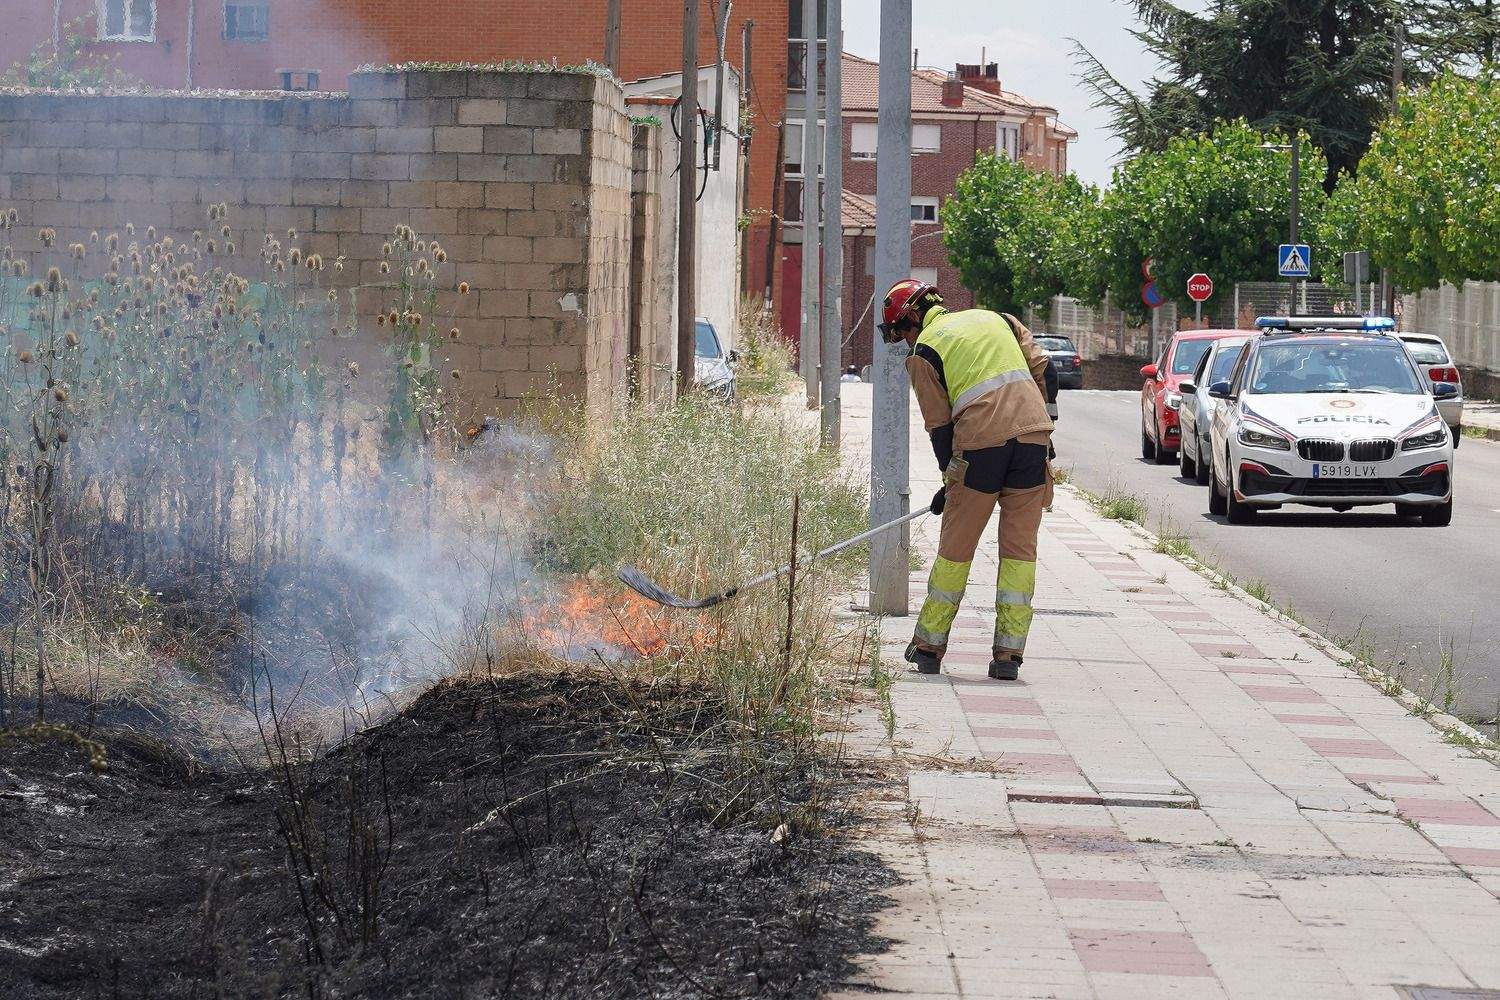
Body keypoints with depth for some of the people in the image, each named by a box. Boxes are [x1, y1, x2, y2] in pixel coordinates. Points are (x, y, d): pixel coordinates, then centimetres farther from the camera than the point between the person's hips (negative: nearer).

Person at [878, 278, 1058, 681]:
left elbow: (939, 425, 5)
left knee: (956, 545, 9)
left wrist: (951, 480, 15)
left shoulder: (923, 353, 8)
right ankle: (1008, 654, 4)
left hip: (980, 441, -4)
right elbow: (1045, 371, 17)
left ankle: (929, 646, 16)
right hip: (1033, 436, 4)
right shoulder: (997, 319, 22)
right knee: (1020, 548, 7)